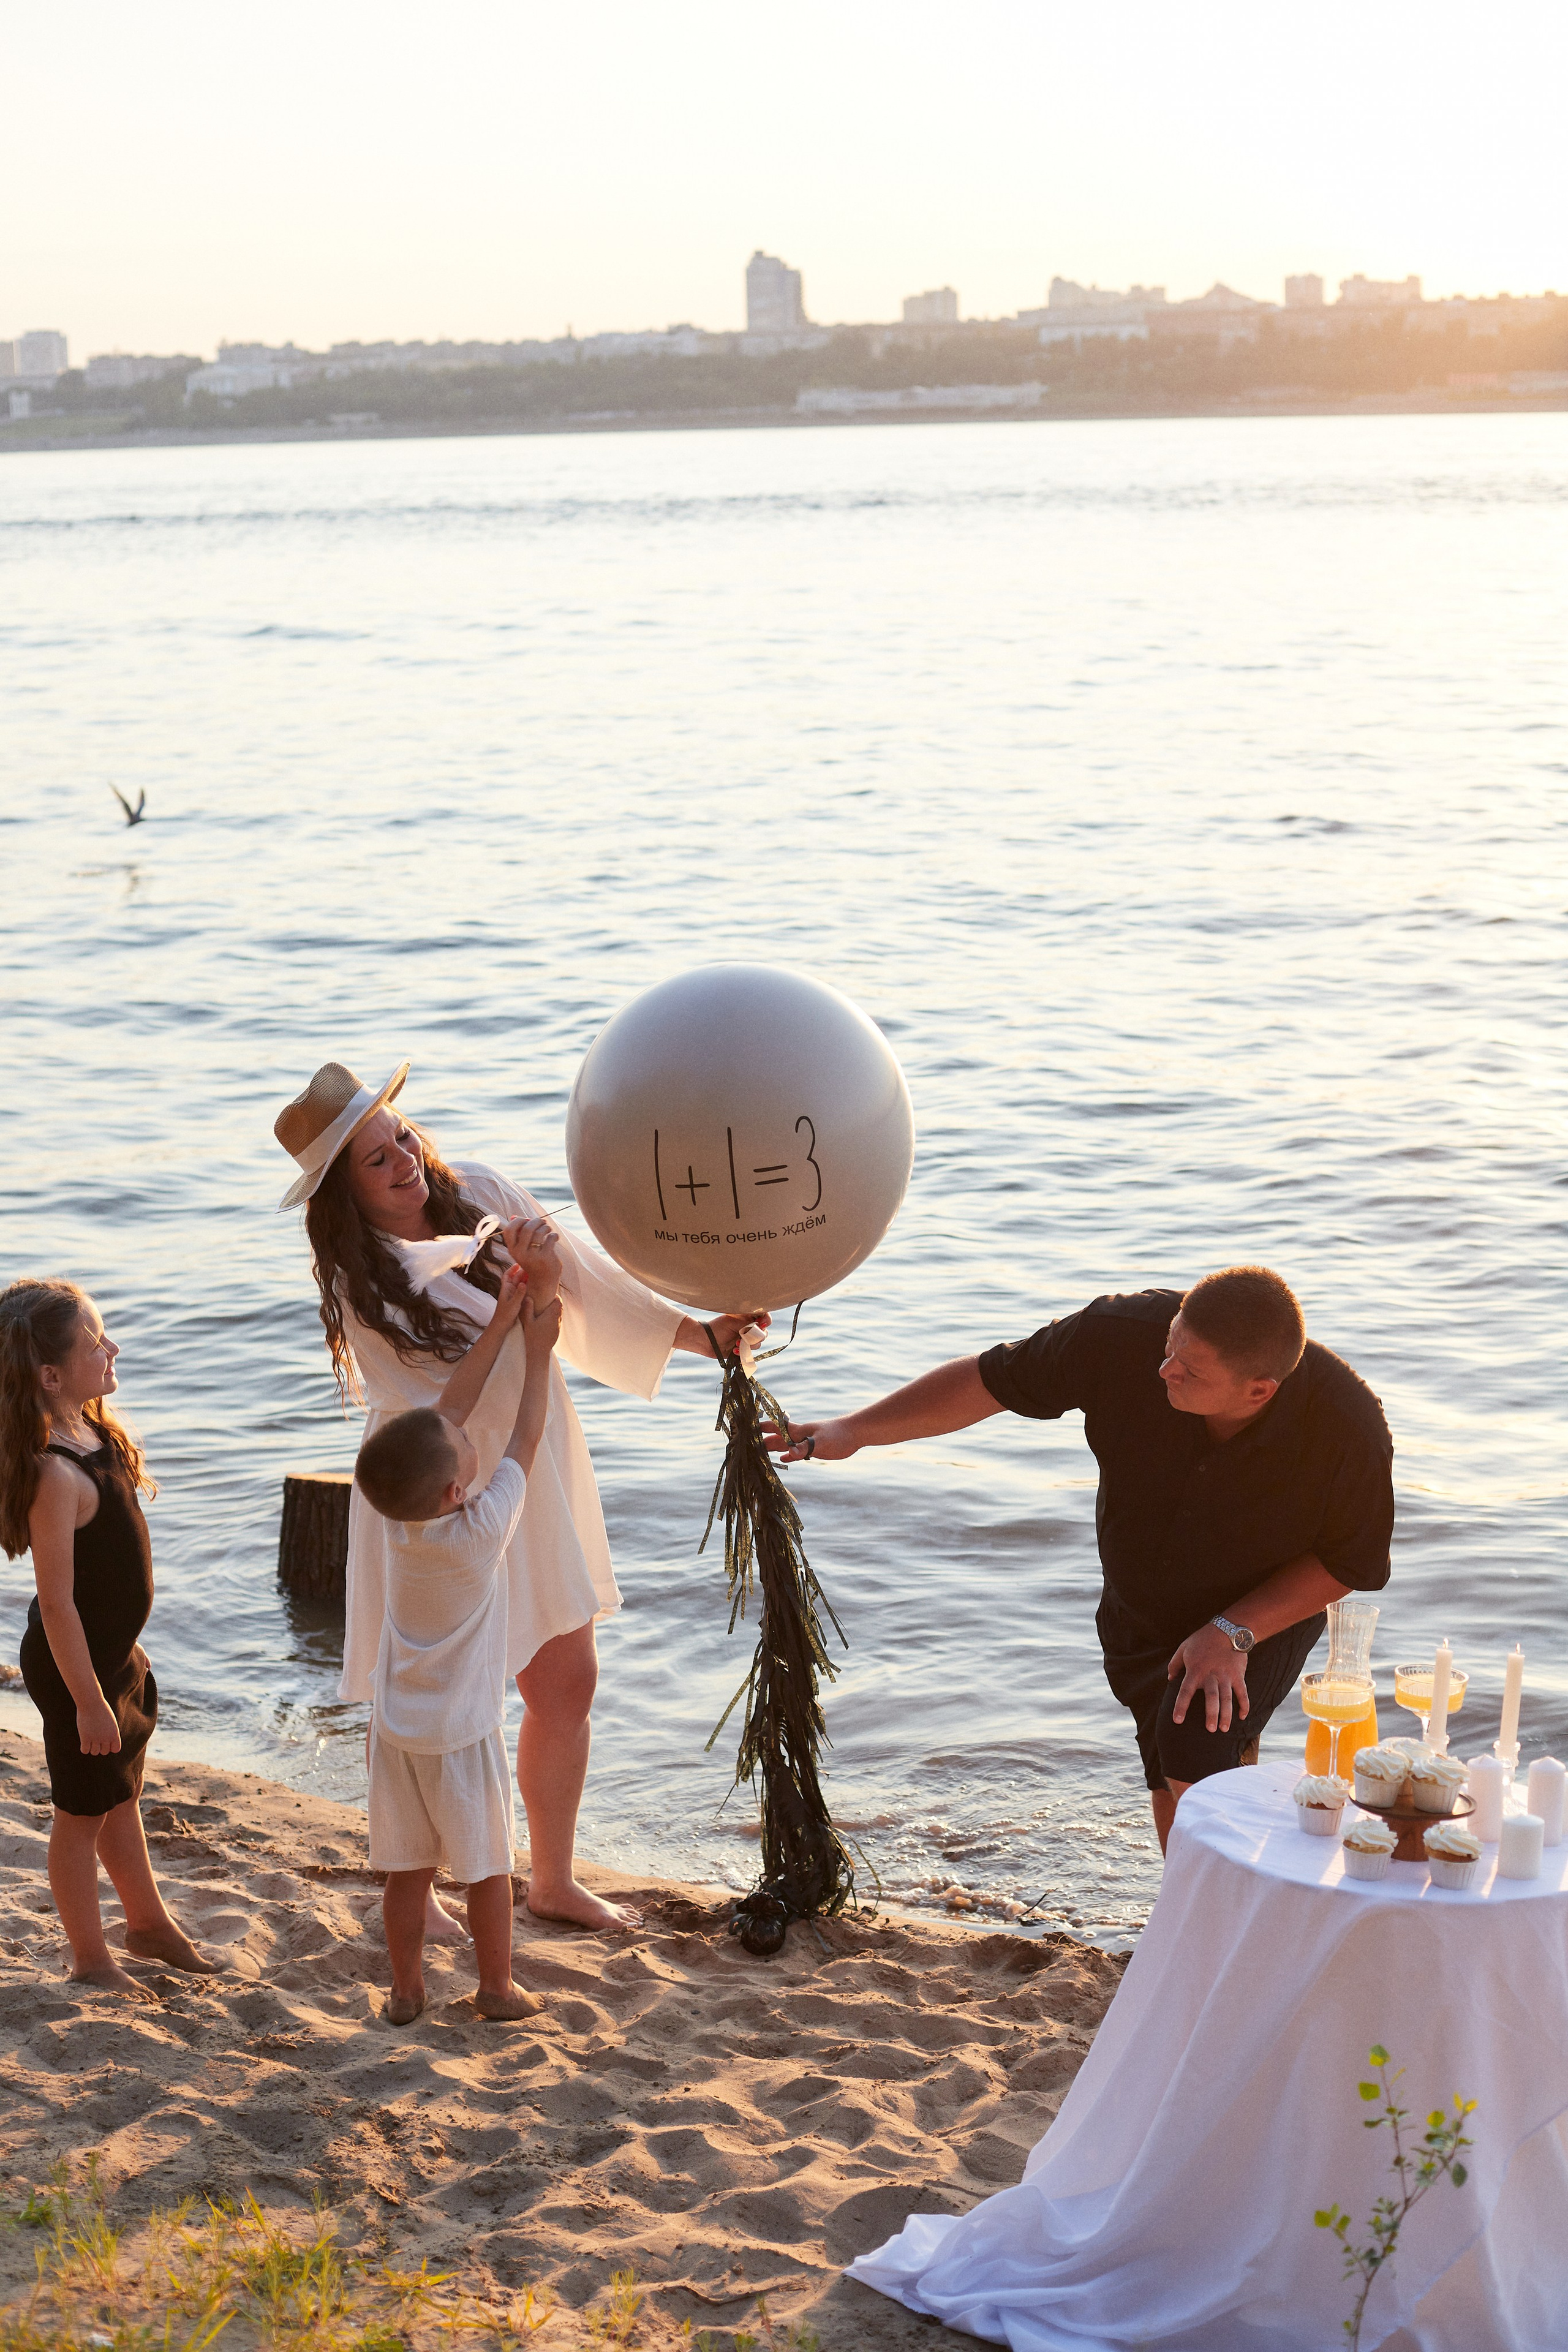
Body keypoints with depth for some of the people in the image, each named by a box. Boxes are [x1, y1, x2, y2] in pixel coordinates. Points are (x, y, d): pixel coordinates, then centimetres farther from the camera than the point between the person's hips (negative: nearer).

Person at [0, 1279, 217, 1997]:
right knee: (83, 1813, 9)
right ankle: (91, 1960, 25)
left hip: (114, 1652, 9)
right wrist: (86, 1699, -21)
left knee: (121, 1800, 25)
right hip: (76, 1665, -9)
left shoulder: (89, 1429, -1)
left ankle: (149, 1923, 42)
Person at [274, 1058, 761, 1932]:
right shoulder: (361, 1283, -20)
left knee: (568, 1684, 14)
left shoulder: (480, 1193, -5)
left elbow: (586, 1279, 4)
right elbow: (444, 1399, -25)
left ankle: (554, 1880, 32)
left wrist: (699, 1334, 1)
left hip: (534, 1476, 6)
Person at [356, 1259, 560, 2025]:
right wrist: (538, 1351, 1)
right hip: (462, 1732, -5)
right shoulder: (483, 1528, -24)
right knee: (488, 1863, 11)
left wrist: (502, 1322, 1)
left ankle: (405, 1990, 21)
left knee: (409, 1867, 13)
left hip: (397, 1730, 5)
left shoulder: (399, 1522, -10)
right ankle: (497, 1987, 22)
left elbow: (448, 1409, -2)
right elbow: (525, 1439, -10)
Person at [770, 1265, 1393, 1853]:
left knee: (1196, 1756, -26)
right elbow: (988, 1381, -19)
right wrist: (852, 1431, -21)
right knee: (1172, 1793, 16)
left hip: (1266, 1612, -3)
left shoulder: (1349, 1433, -35)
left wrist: (1235, 1632, -26)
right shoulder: (1124, 1337, -32)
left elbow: (1350, 1562, -17)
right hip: (1140, 1608, 4)